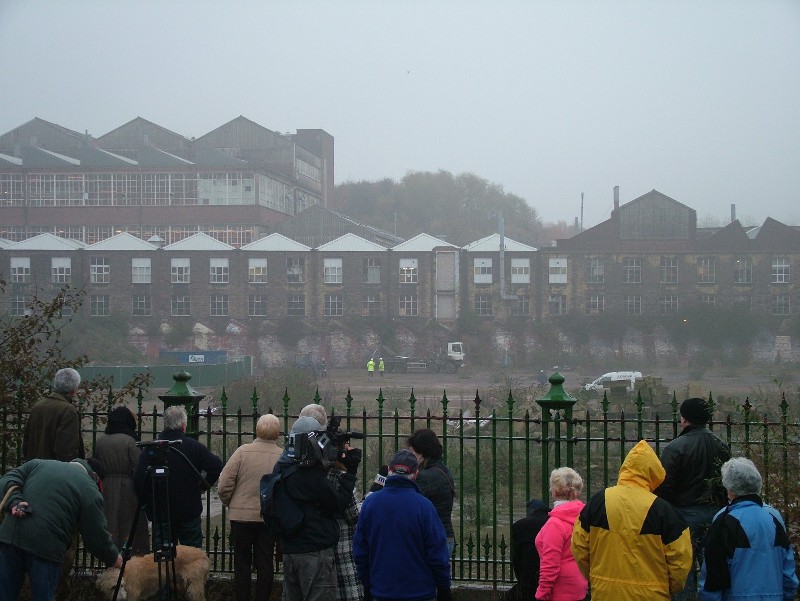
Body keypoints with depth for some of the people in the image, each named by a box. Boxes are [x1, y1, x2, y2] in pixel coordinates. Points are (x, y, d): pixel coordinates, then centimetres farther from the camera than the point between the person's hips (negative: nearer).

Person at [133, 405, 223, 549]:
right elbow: (216, 466, -12)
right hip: (190, 511, 0)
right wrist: (203, 486, 2)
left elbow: (138, 480, -10)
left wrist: (147, 503, 3)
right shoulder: (194, 446, -5)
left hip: (160, 513, 0)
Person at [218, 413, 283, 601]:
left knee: (242, 564, 10)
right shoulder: (283, 457, -8)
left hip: (241, 515, -1)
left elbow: (223, 486, -11)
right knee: (265, 564, 11)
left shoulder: (243, 451, -10)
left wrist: (231, 504, 7)